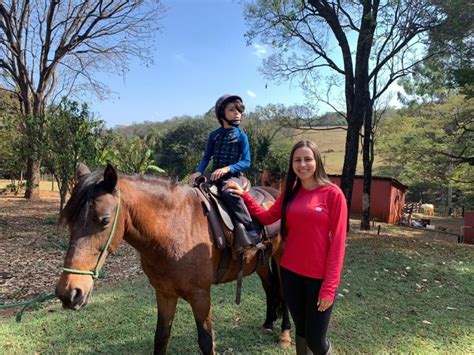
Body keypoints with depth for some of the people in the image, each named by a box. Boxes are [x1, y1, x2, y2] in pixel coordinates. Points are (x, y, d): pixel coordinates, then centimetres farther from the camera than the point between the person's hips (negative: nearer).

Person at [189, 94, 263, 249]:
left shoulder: (241, 136, 0)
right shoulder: (214, 135, 11)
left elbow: (246, 162, -6)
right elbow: (206, 157, 11)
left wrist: (227, 168, -22)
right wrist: (198, 172, -8)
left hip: (234, 175, -5)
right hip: (215, 176, 5)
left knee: (228, 193, -34)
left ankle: (250, 230, -29)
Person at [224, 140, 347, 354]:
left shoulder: (333, 194, -10)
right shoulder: (290, 193, 5)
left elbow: (337, 242, -12)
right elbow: (266, 218, 10)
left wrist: (330, 286, -15)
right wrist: (244, 196, 1)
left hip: (319, 277, -4)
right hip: (290, 273, 4)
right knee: (300, 330, 19)